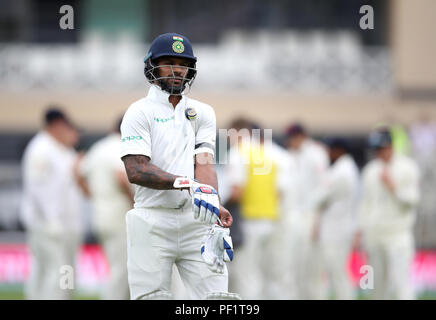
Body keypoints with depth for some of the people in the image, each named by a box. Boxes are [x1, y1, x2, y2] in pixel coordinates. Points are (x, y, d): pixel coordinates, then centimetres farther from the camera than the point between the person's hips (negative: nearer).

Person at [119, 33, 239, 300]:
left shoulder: (203, 113, 15)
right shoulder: (140, 113, 2)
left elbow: (204, 163, 0)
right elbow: (136, 170, -11)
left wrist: (213, 202, -20)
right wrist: (185, 183, -25)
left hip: (196, 221, 3)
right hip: (153, 221, -3)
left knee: (216, 294, -7)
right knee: (151, 296, -7)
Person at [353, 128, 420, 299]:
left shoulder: (407, 168, 0)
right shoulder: (370, 170, 14)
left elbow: (411, 199, -5)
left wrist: (392, 186, -15)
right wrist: (361, 231, 14)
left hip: (398, 234, -5)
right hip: (374, 234, 5)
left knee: (400, 280, -14)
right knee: (377, 282, 5)